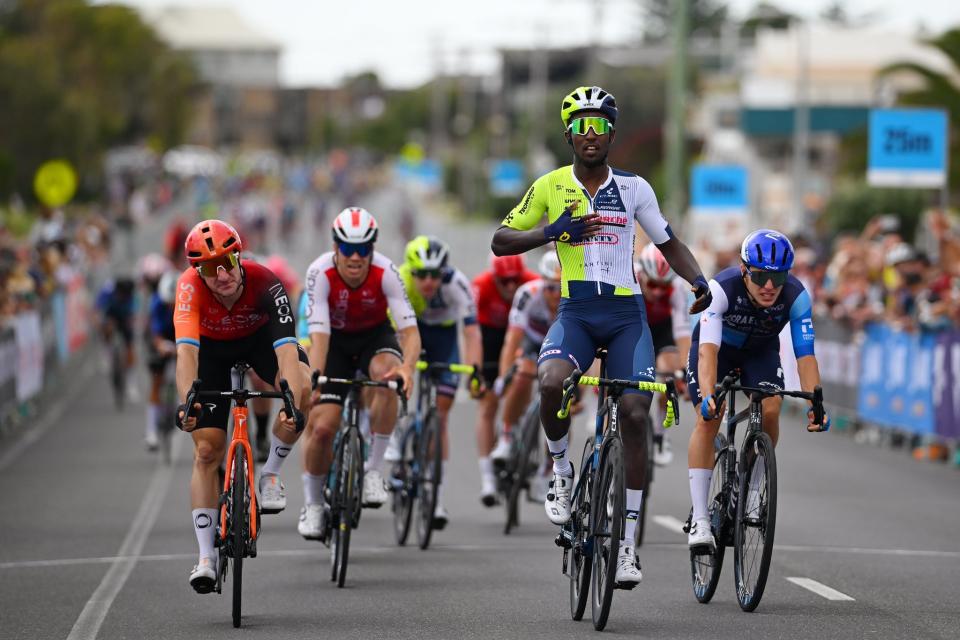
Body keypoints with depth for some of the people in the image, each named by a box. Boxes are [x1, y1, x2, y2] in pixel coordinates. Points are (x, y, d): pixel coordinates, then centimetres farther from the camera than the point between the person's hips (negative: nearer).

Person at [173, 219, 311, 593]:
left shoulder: (265, 284, -37)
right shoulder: (190, 287, -36)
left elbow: (287, 349, -46)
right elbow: (186, 350, -47)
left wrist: (293, 406, -61)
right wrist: (186, 403, -63)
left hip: (260, 337, 0)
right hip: (212, 347, 0)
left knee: (303, 390, -31)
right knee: (207, 450, -9)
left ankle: (270, 476, -7)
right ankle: (206, 557, -2)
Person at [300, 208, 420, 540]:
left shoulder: (385, 272, -28)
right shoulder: (320, 273, -29)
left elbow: (409, 329, -33)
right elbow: (319, 333, -34)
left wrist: (407, 368, -53)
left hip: (375, 335, 0)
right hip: (335, 340, 0)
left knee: (386, 374, -36)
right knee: (322, 427, -13)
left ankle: (374, 469, -21)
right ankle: (313, 503, 13)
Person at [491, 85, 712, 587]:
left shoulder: (633, 188, 6)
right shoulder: (550, 187, 3)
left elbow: (668, 242, 15)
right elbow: (500, 242, 6)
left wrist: (699, 282, -3)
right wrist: (552, 232, -11)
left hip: (626, 314, 1)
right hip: (575, 313, -1)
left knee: (635, 413, -11)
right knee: (552, 381, -32)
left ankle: (627, 541, -1)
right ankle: (561, 470, -3)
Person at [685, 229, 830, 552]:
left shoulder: (796, 296, -30)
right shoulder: (721, 288, -37)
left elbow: (805, 355, -31)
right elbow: (708, 349, -45)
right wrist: (707, 395, -61)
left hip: (760, 350, 2)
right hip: (717, 346, -2)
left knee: (770, 411, -24)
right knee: (708, 418, -22)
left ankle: (753, 491, 0)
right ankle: (700, 519, -20)